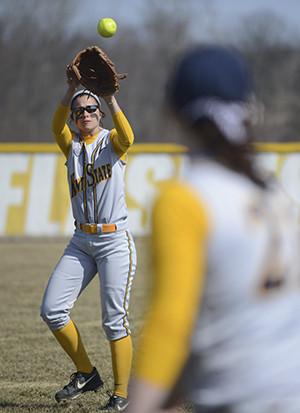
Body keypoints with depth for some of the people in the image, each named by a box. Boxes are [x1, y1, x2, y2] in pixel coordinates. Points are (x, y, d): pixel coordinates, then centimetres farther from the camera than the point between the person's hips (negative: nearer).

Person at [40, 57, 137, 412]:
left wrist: (110, 98, -35)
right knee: (51, 309, -6)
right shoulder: (72, 145, 8)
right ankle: (86, 373, 11)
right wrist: (71, 90, -26)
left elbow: (127, 137, -26)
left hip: (115, 241, -4)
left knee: (114, 320, -8)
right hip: (81, 243, 5)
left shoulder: (111, 142, -1)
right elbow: (57, 125, -14)